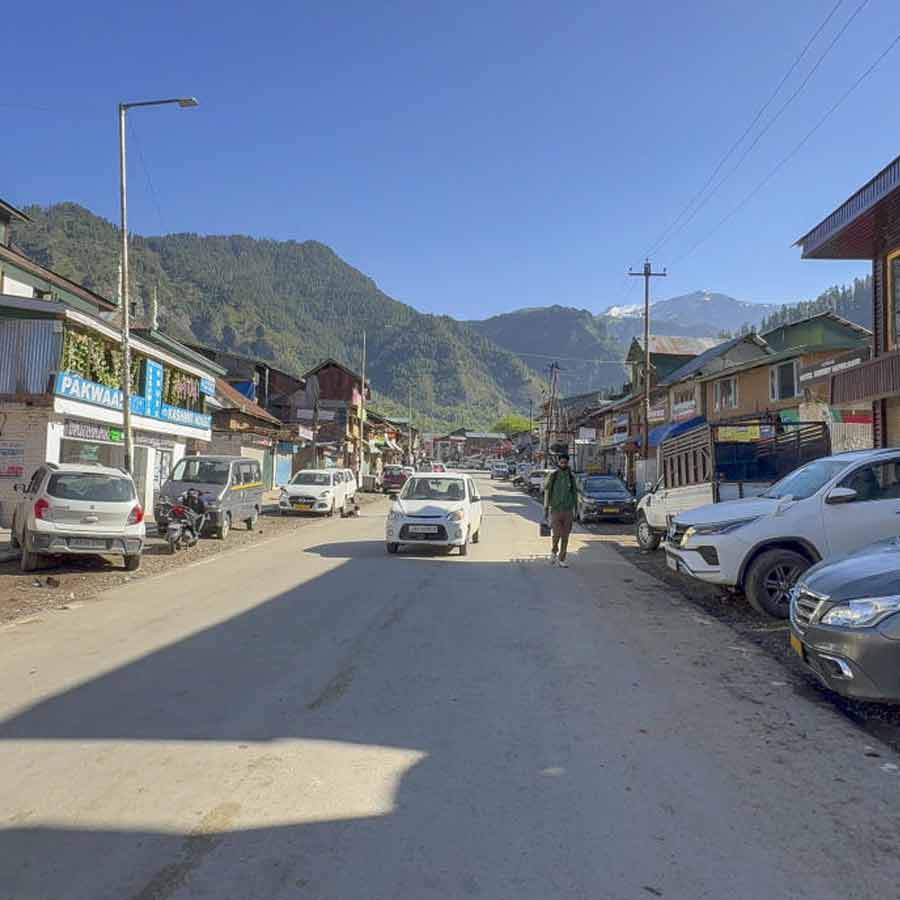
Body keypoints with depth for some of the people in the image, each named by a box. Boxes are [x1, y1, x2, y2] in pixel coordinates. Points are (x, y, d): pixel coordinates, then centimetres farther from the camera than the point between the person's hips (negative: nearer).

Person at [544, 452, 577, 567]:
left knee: (565, 536, 3)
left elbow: (573, 493, 8)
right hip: (555, 510, -2)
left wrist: (574, 512, 6)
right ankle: (554, 551, 20)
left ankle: (562, 559, 14)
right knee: (556, 534, -10)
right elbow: (547, 491, -2)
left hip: (567, 510, 2)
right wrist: (546, 508, -5)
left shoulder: (571, 476, 3)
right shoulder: (553, 475, -4)